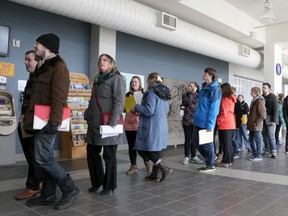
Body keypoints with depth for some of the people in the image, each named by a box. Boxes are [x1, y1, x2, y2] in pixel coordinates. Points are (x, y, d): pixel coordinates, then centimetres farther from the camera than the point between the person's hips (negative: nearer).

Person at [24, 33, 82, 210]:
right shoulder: (44, 66, 20)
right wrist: (31, 118, 21)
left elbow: (59, 97, -20)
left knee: (43, 158, -10)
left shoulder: (58, 66, -10)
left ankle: (71, 189, 1)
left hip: (48, 120, -10)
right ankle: (48, 194, 20)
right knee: (44, 157, 11)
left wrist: (54, 120, -26)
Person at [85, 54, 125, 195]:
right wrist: (88, 116, 14)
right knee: (91, 152, 12)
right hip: (95, 124, 8)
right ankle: (97, 182, 28)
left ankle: (109, 186, 15)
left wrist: (112, 122, -23)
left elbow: (119, 101, -15)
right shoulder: (98, 80, 21)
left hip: (107, 124, -8)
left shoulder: (117, 78, -4)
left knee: (109, 156, 2)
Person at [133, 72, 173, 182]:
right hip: (162, 125, 9)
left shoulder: (151, 92, -14)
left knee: (145, 149, 0)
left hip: (152, 126, -9)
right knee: (155, 149, 15)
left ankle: (165, 169, -5)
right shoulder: (165, 93, 12)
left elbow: (149, 111, -19)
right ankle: (155, 174, 20)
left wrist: (136, 107, -5)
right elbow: (166, 110, 19)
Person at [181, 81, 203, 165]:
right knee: (188, 139, -2)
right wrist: (192, 93, -10)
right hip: (187, 120, -1)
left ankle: (193, 156, 17)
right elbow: (187, 102, -14)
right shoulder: (185, 95, 5)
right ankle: (186, 157, 6)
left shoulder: (198, 96, 7)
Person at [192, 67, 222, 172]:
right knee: (195, 139, 14)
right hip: (198, 120, 9)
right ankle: (209, 158, 30)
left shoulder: (215, 89, -15)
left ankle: (211, 165, 19)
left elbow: (214, 108, -18)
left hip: (206, 122, -9)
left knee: (207, 143, 3)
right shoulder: (203, 88, 12)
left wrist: (210, 124, -20)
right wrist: (196, 116, 16)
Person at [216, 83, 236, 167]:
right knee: (229, 143, 13)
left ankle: (226, 162, 1)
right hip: (231, 124, 9)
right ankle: (230, 160, 18)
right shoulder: (232, 99, 14)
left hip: (225, 125, -9)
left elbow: (223, 113, -16)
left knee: (225, 144, -4)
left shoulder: (225, 99, -12)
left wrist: (218, 121, -8)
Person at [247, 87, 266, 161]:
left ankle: (258, 156, 11)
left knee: (257, 140, 1)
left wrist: (256, 123, -16)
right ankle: (254, 154, 27)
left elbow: (263, 115, -18)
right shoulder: (253, 101, 13)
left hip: (256, 126, -9)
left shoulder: (259, 101, -15)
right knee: (251, 140, 15)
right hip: (252, 126, 9)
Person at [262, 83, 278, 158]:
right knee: (265, 136, 8)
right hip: (263, 120, 5)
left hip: (270, 120, -5)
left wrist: (274, 120, -14)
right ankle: (267, 150, 17)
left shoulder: (273, 97, -3)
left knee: (271, 136, -6)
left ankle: (273, 151, -1)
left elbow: (275, 109, -8)